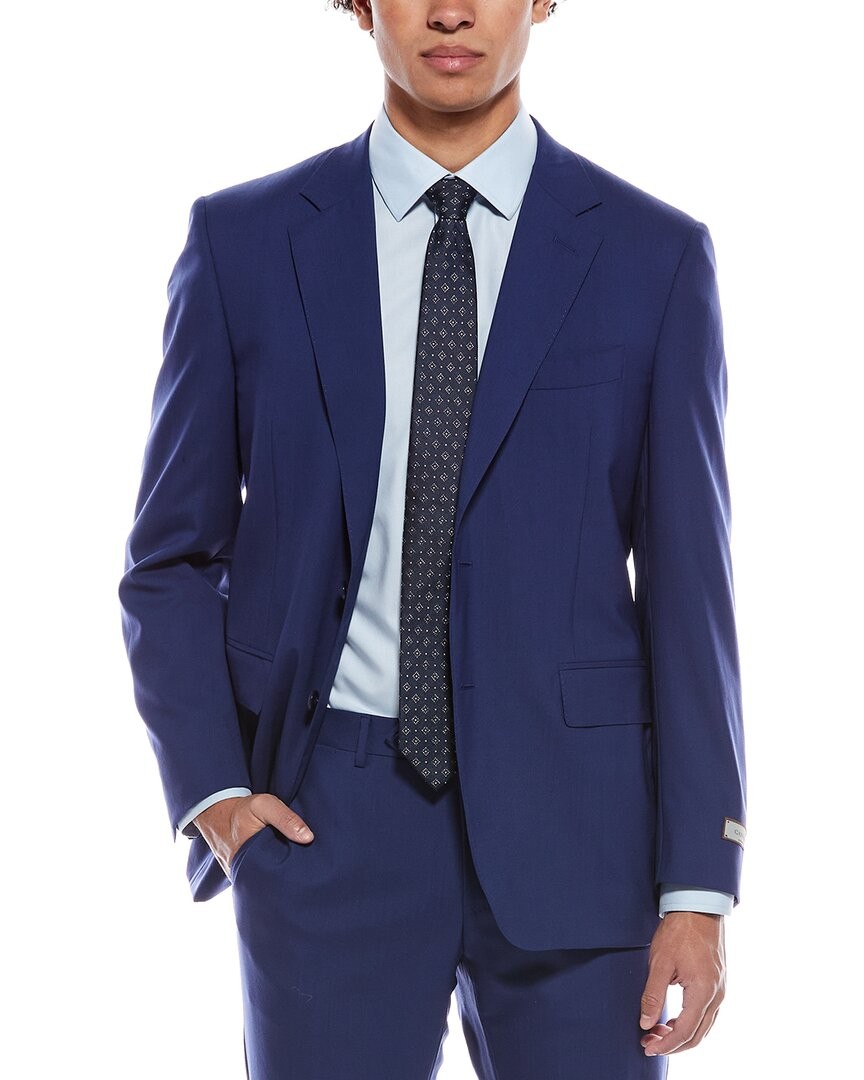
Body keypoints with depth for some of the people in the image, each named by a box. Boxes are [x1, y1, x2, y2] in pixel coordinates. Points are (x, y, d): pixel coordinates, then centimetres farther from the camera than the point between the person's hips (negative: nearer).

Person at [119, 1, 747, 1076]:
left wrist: (699, 887, -5)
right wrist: (209, 791, -7)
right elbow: (174, 558, 7)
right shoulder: (243, 240, 2)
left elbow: (687, 582, 0)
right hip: (325, 821, 0)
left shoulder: (656, 255, 1)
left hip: (572, 823, 0)